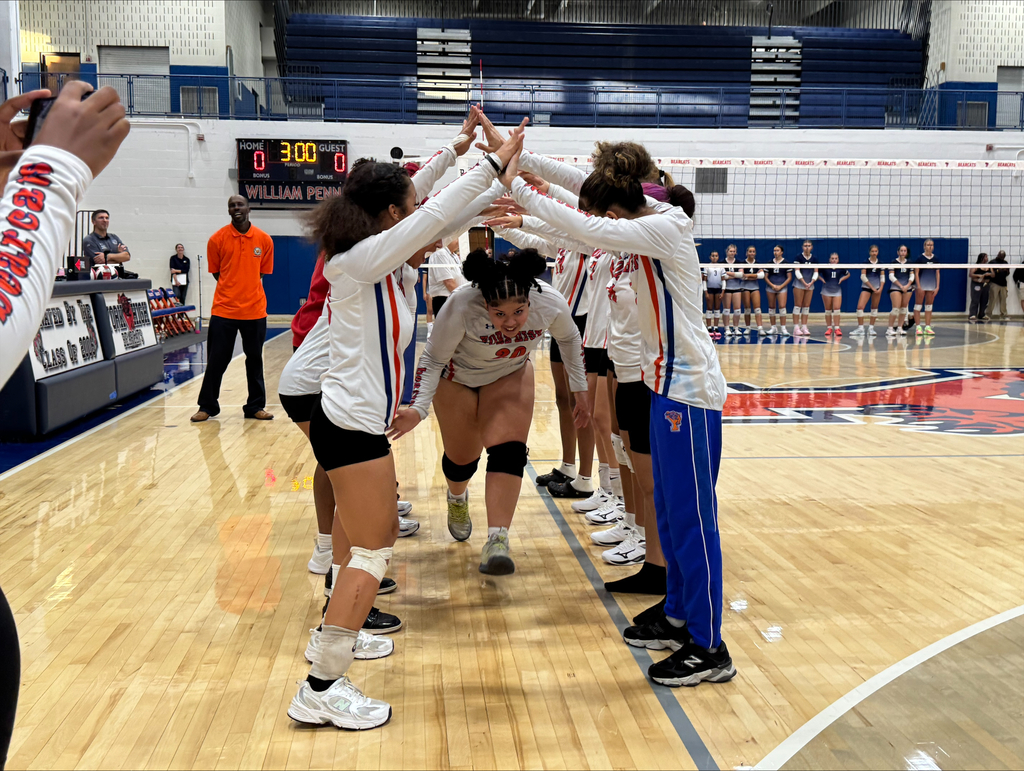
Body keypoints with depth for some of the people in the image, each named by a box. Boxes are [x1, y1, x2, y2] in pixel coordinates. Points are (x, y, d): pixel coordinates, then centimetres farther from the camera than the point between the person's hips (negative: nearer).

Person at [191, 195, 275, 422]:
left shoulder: (264, 240, 0)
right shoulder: (217, 239, -2)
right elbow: (215, 272, 6)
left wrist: (248, 289, 2)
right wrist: (233, 289, 1)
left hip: (255, 310, 1)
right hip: (224, 309, -1)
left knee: (254, 360, 9)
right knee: (216, 360, 3)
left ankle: (255, 407, 20)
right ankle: (207, 406, 16)